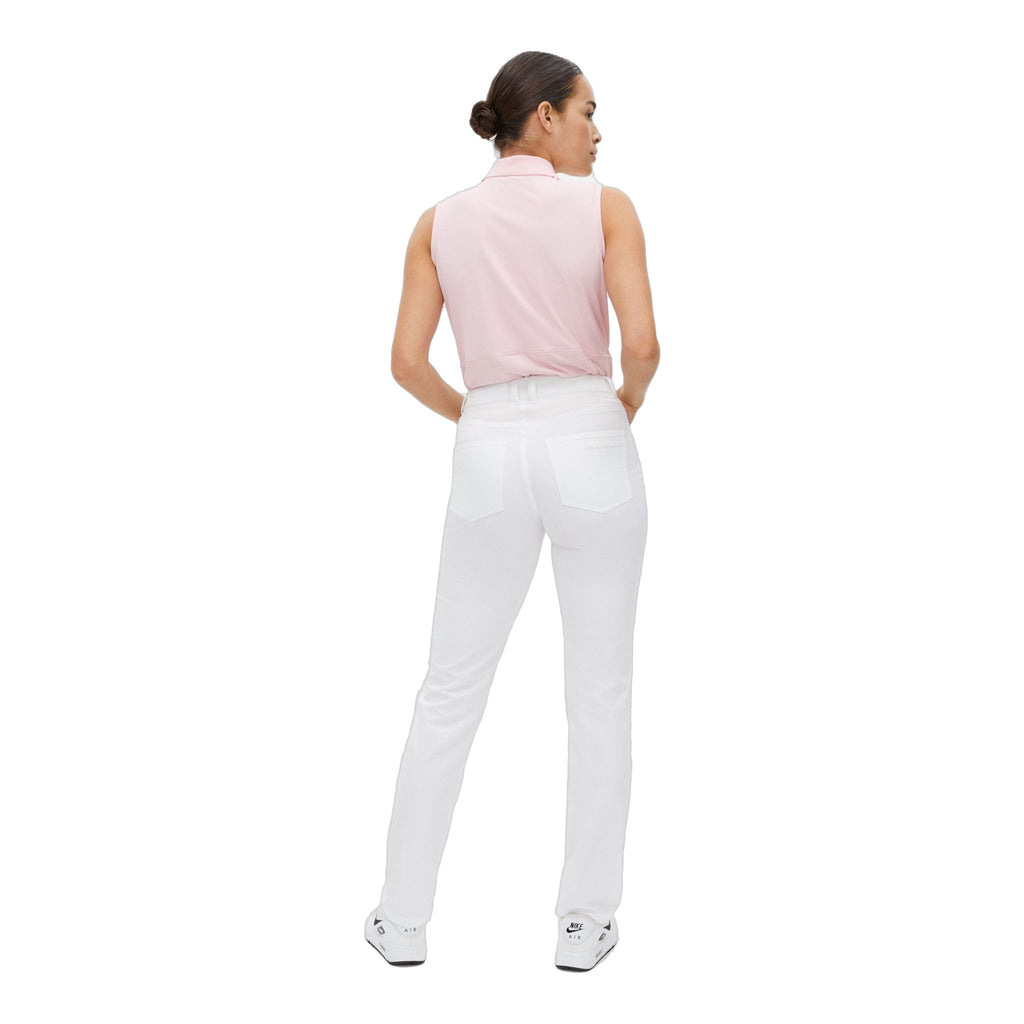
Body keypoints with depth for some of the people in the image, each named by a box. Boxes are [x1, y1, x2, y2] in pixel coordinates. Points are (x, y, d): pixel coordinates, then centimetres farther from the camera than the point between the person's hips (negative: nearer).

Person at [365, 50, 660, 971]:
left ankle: (406, 918, 18)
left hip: (492, 464, 2)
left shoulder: (439, 222, 7)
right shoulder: (606, 206, -1)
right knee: (601, 693, 11)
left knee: (450, 694, 14)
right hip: (589, 453, -2)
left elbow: (407, 363, 1)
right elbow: (642, 344, -11)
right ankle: (585, 919, 15)